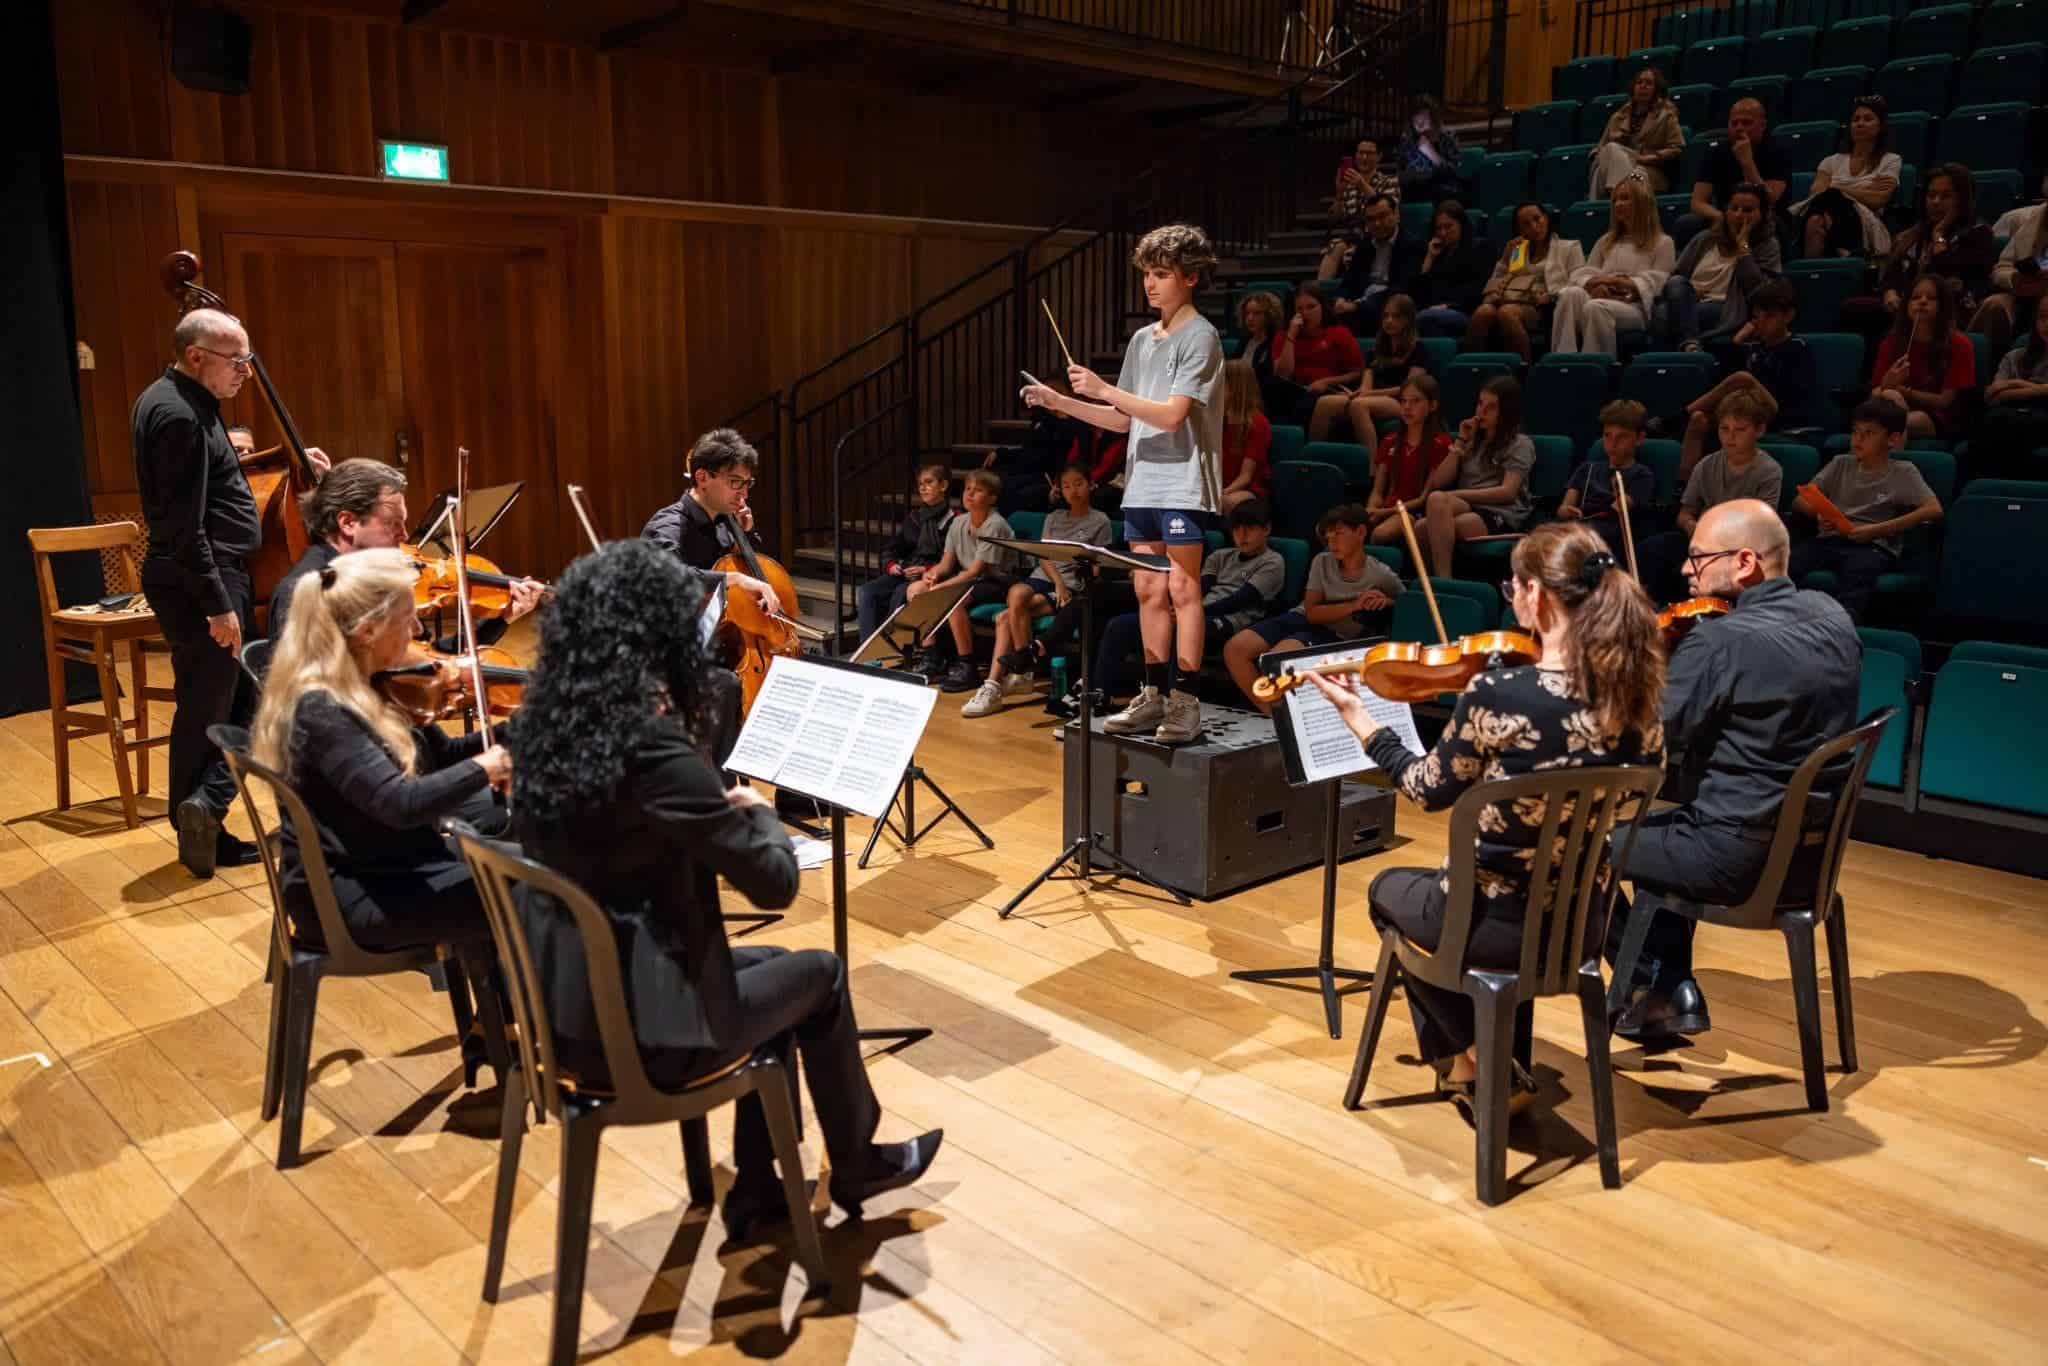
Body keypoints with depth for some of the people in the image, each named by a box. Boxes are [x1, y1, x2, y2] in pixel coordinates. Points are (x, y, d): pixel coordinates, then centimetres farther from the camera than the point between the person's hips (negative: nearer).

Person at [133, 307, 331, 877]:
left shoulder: (180, 402, 13)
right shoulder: (177, 414, -19)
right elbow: (184, 525, -23)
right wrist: (216, 604, -23)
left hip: (215, 575, 10)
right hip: (199, 584, -10)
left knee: (244, 701, 11)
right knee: (207, 710, -1)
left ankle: (203, 814, 11)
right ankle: (200, 816, 9)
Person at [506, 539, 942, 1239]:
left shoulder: (542, 725, -2)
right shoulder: (653, 750, -27)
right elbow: (776, 882, -19)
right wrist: (759, 810, 0)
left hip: (564, 1008, 8)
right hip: (635, 1031, -8)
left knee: (769, 964, 26)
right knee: (819, 974, 16)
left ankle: (756, 1190, 34)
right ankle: (856, 1165, 39)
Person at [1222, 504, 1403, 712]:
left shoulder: (1382, 577, -6)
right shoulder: (1322, 562, 2)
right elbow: (1312, 612, -4)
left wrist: (1385, 602, -13)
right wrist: (1354, 605, -18)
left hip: (1335, 635, -5)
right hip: (1300, 619, 5)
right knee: (1234, 649, -16)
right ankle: (1268, 713, -2)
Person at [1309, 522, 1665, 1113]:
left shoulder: (1496, 695, -26)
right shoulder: (1638, 697, -10)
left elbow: (1429, 790, -9)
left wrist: (1356, 714, 3)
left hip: (1494, 922, -5)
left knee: (1388, 890, 29)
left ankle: (1469, 1059, 29)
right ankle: (1506, 1066, 41)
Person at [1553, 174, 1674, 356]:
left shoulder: (1662, 243, 14)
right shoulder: (1606, 241, 29)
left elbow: (1656, 284, 2)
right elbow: (1582, 273, 16)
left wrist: (1617, 281, -10)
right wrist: (1595, 284, -9)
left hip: (1635, 307, -4)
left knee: (1595, 307, -39)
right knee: (1571, 293, -32)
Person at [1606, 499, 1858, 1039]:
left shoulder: (1719, 642, -25)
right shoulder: (1831, 615, 1)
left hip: (1739, 859, -8)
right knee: (1655, 826, 31)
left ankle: (1656, 985, 23)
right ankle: (1672, 992, 31)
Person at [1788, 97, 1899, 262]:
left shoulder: (1890, 160, 20)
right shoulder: (1832, 162, 27)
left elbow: (1878, 200, 2)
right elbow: (1816, 194, 7)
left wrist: (1836, 189, 5)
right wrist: (1865, 190, 6)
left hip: (1865, 225, -2)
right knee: (1814, 221, -39)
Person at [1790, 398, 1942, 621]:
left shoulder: (1902, 472, 13)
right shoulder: (1841, 464, 25)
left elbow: (1934, 510, -2)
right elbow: (1802, 499, 20)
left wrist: (1876, 530, -10)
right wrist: (1819, 515, -5)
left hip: (1873, 546, -3)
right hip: (1829, 540, 3)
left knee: (1858, 571, -41)